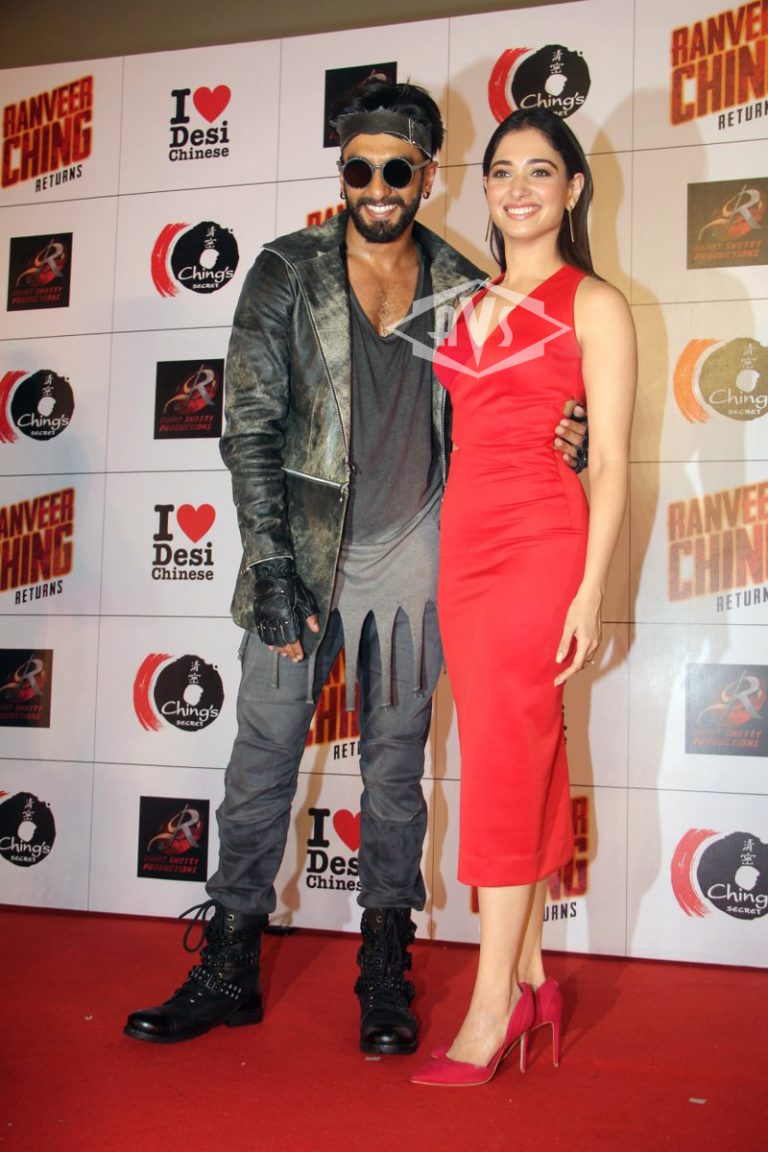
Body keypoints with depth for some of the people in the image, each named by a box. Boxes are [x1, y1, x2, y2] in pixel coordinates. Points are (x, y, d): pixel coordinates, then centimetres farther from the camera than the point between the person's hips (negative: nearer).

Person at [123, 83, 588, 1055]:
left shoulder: (462, 289, 5)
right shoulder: (286, 272, 0)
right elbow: (250, 426, -4)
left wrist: (555, 438, -9)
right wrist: (271, 565, -12)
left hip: (412, 548, 1)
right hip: (302, 546, -1)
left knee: (396, 763, 8)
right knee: (263, 750, 2)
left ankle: (385, 972, 21)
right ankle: (229, 967, 16)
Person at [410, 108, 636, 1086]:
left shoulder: (594, 305, 1)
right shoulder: (467, 305, 17)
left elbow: (611, 464, -5)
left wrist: (590, 590, -13)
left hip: (540, 546, -6)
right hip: (462, 544, 6)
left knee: (506, 766, -6)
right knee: (517, 764, 9)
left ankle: (492, 1010, 2)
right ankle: (531, 979, 18)